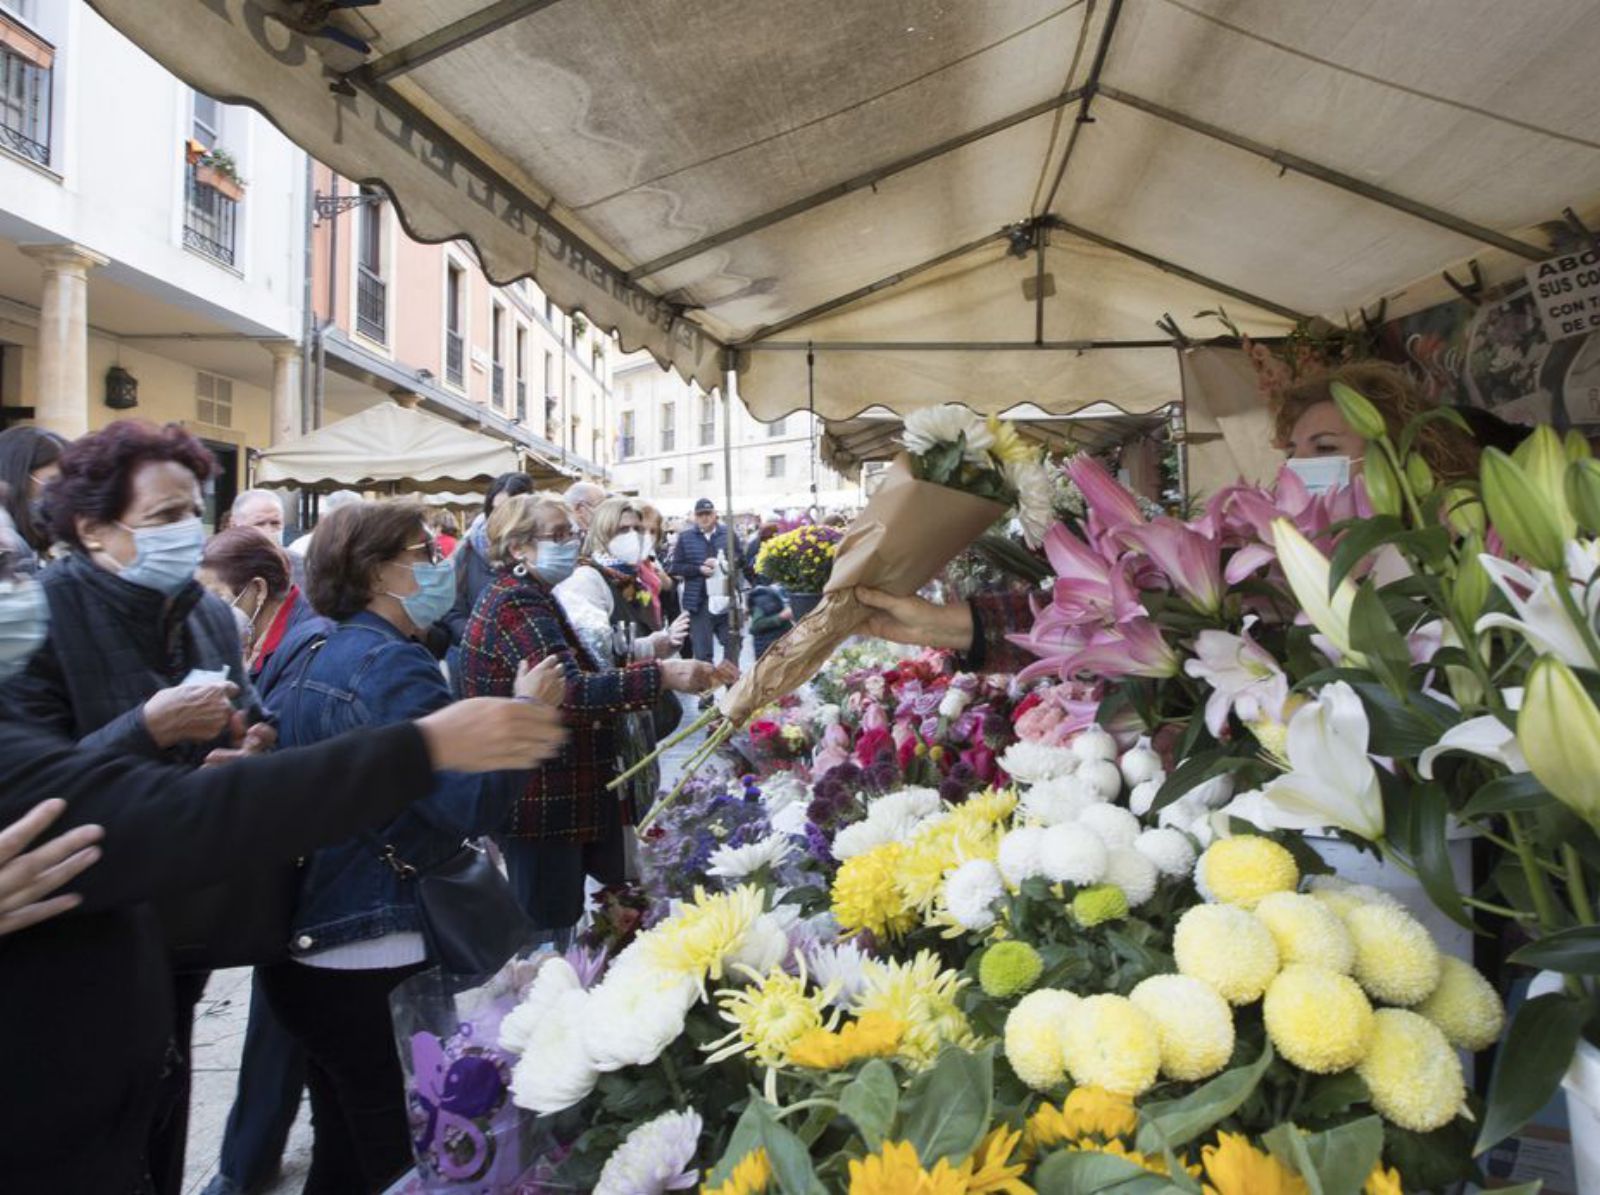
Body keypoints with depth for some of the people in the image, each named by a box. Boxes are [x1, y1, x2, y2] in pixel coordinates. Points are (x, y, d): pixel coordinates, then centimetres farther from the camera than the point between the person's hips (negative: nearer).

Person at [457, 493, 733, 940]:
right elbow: (570, 691, -32)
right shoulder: (516, 604, -20)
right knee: (549, 929, 0)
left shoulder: (526, 597, 15)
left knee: (557, 920, 19)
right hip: (540, 801, -10)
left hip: (554, 795, 10)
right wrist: (662, 675, -39)